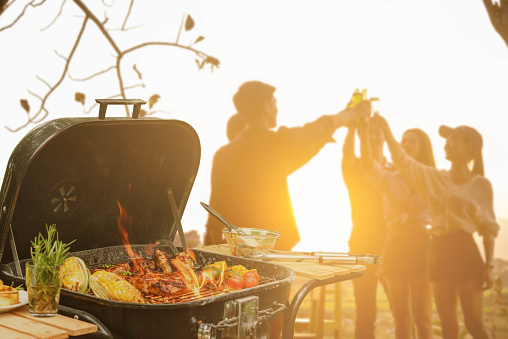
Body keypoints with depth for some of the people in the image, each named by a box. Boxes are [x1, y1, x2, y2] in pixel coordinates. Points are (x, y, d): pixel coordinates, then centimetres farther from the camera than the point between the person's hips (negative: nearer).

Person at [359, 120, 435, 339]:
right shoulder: (388, 179, 12)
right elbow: (367, 164, -7)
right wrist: (364, 130, -20)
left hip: (422, 247, -2)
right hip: (395, 247, 2)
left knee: (422, 316, -7)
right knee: (400, 318, 5)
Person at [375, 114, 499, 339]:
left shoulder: (481, 184, -1)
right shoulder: (433, 177, 11)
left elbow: (489, 228, 0)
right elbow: (403, 161, 3)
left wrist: (489, 265, -7)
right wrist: (386, 130, -5)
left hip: (465, 251, -4)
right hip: (439, 251, 4)